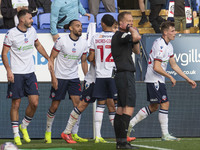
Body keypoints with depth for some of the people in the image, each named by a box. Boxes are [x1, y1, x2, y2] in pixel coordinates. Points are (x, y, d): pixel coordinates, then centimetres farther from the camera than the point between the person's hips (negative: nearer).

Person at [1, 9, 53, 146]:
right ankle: (16, 134, 6)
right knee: (16, 104, -2)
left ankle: (24, 126, 18)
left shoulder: (32, 31, 7)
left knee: (34, 103, -4)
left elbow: (38, 45, 24)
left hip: (30, 73, 5)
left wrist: (48, 59, 19)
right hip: (16, 73, -5)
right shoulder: (11, 33, -8)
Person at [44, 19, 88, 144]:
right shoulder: (61, 40, -12)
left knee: (78, 104, -9)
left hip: (74, 78, 4)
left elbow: (84, 61, 13)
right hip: (60, 78, -4)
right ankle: (48, 132, 20)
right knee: (55, 106, 2)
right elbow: (51, 58, -8)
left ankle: (75, 134, -2)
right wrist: (53, 77, -14)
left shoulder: (83, 43, 1)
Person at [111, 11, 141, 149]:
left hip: (125, 75, 11)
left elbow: (137, 51, 26)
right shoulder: (119, 35, -11)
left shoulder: (124, 37, 21)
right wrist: (132, 30, -9)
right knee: (129, 108, -14)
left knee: (121, 109, 10)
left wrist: (135, 41, 10)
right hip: (125, 74, -11)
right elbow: (137, 37, -29)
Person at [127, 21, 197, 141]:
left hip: (158, 80, 10)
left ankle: (130, 123, 19)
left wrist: (188, 79, 15)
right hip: (155, 80, -10)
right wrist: (171, 77, -11)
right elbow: (157, 68, -23)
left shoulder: (169, 46, 12)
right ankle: (165, 134, -7)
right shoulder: (160, 45, -20)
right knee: (165, 104, -11)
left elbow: (174, 65, 18)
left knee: (154, 107, 12)